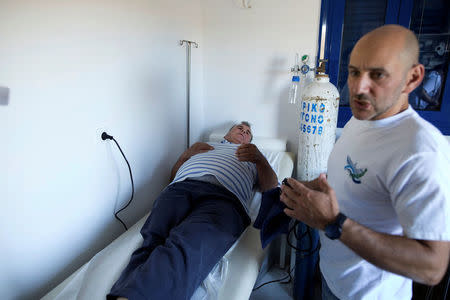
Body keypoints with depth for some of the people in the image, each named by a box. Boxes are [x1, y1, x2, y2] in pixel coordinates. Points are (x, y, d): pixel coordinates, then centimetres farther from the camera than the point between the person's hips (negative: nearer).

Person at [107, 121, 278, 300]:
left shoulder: (251, 155, 40)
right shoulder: (204, 147, 43)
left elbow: (271, 185, 20)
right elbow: (173, 176, 35)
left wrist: (259, 158, 3)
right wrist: (189, 152, 19)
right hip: (183, 185, 3)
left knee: (187, 247, -38)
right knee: (154, 240, -32)